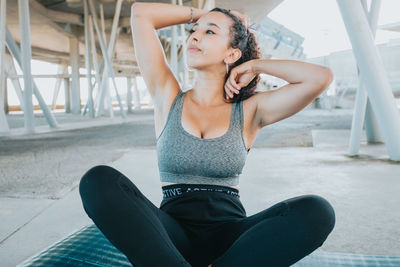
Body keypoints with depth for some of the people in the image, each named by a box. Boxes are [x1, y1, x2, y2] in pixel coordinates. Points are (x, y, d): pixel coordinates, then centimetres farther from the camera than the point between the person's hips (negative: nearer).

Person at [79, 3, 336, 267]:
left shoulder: (248, 112, 6)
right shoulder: (168, 98, 8)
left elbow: (320, 77, -7)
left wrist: (254, 65, 5)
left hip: (229, 235, 0)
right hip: (172, 233, 0)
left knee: (316, 210, -27)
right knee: (99, 180, -27)